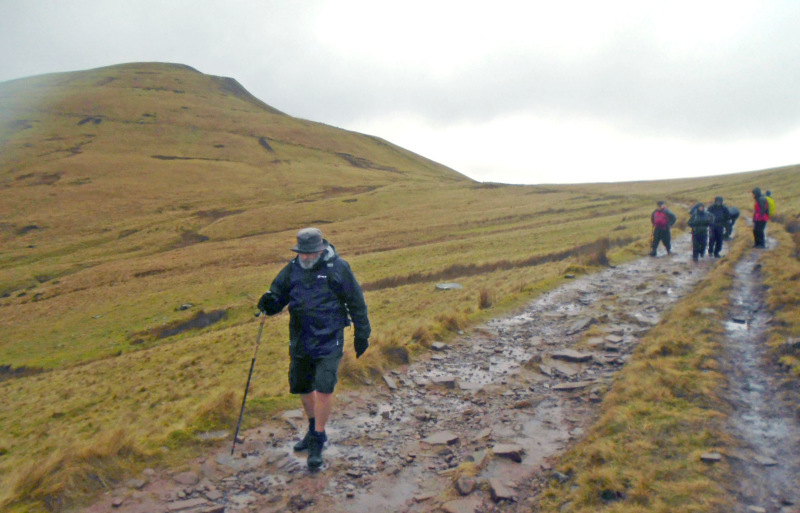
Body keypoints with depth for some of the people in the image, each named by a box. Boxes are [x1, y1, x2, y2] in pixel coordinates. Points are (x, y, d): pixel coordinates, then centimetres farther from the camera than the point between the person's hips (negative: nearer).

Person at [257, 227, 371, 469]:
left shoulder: (337, 268, -10)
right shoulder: (292, 269, 3)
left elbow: (356, 302, -3)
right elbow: (278, 293, 8)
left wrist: (362, 334, 0)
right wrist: (269, 301, -17)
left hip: (329, 340, -5)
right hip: (300, 340, 5)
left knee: (324, 388, -11)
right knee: (301, 386, 14)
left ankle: (317, 443, 4)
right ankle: (314, 431, 37)